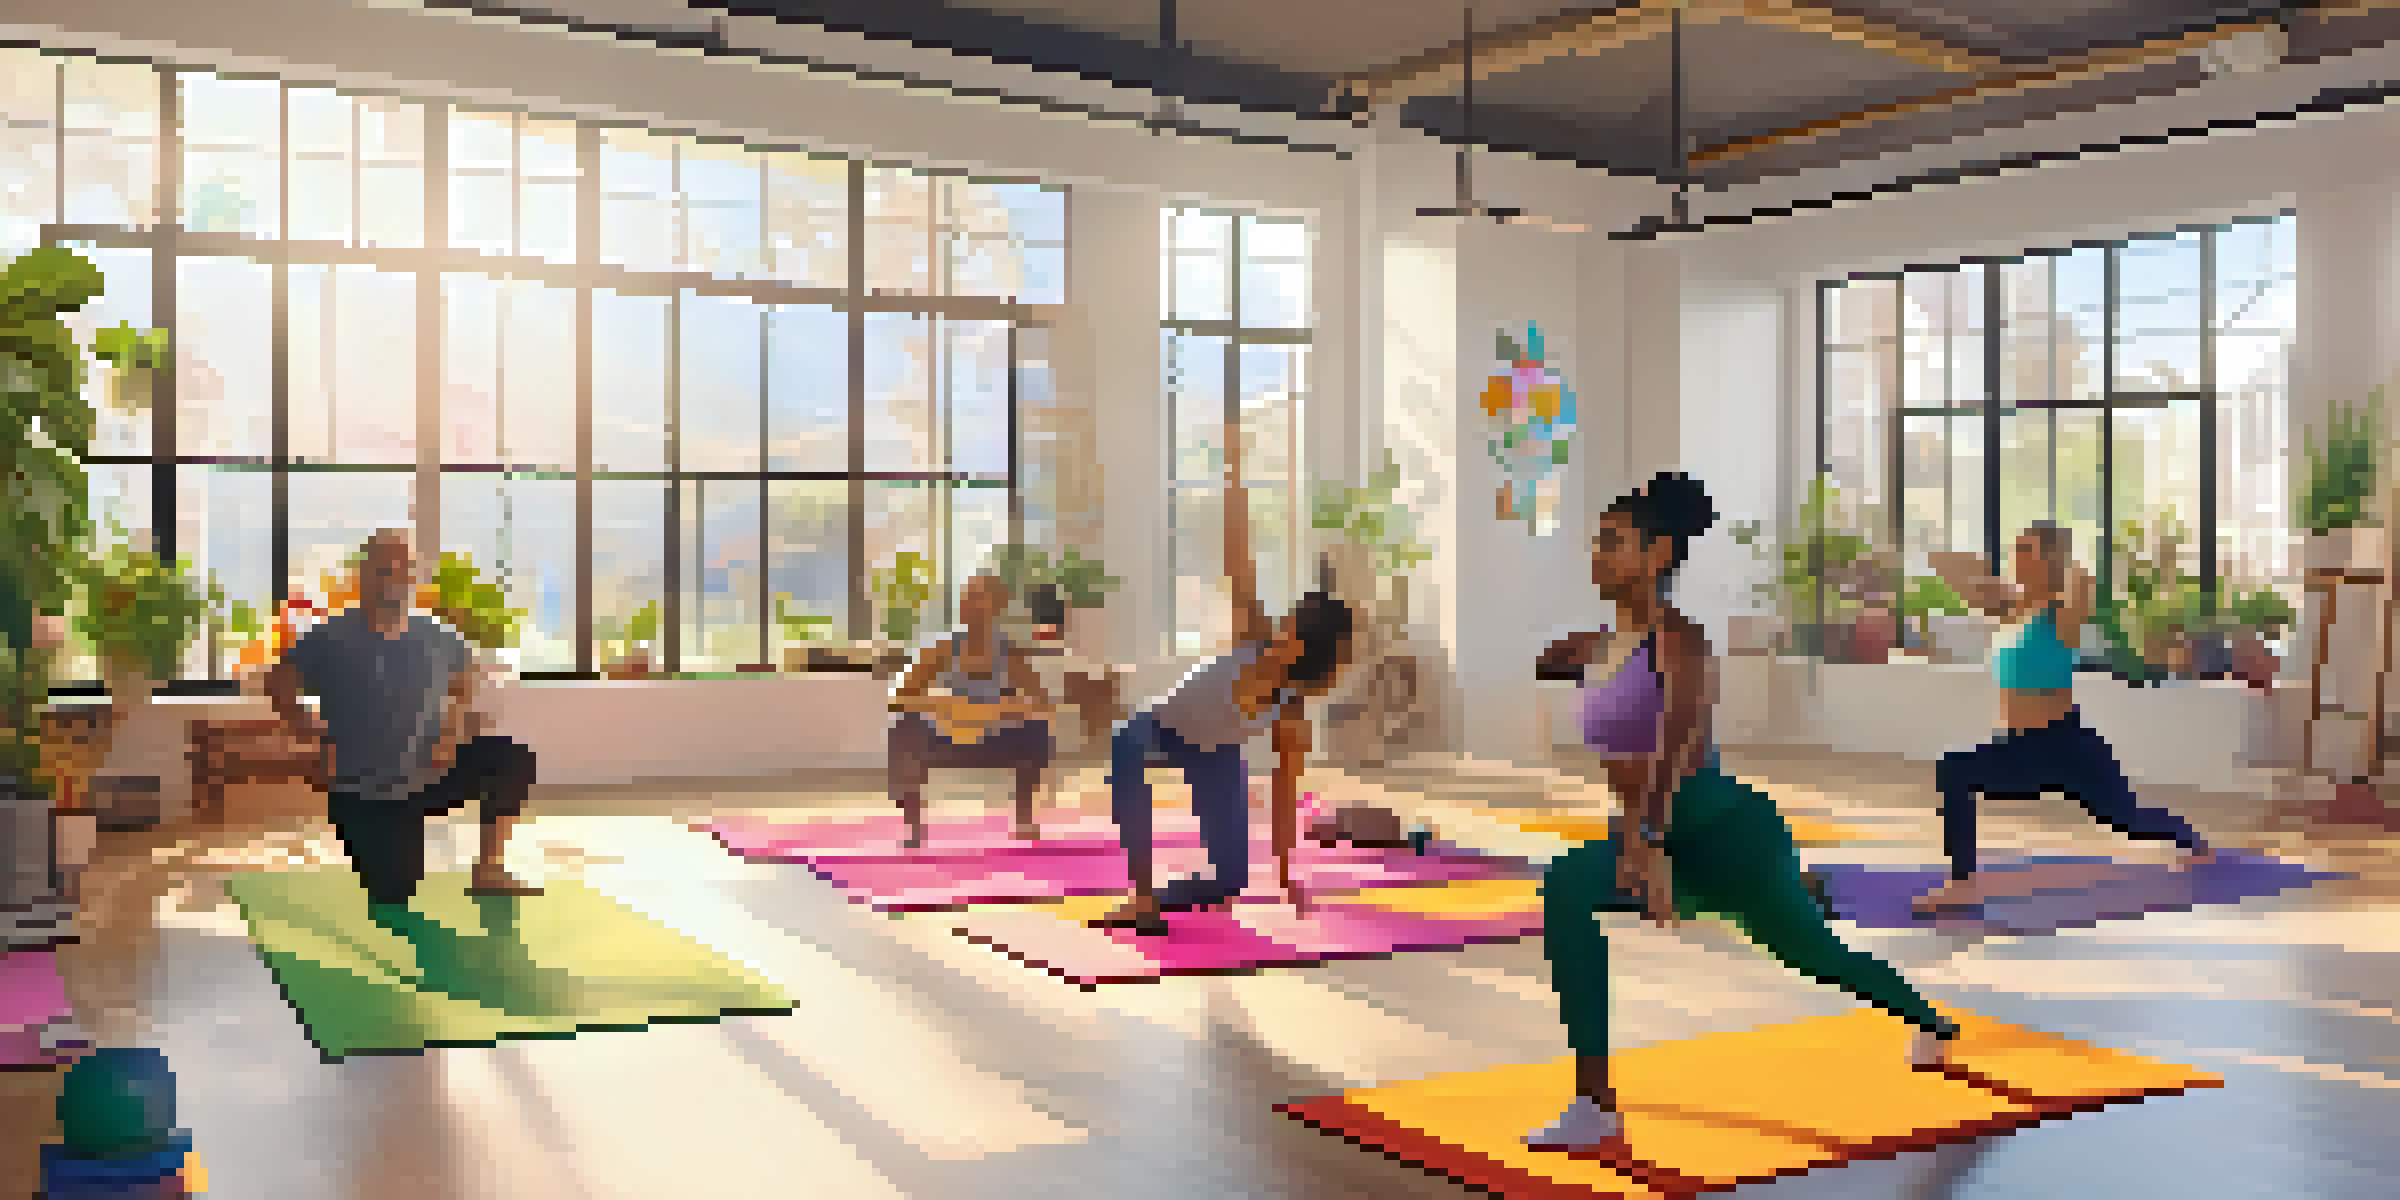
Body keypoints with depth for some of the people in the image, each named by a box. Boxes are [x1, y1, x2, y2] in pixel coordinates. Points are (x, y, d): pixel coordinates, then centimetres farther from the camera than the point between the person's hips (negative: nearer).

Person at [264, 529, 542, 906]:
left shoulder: (439, 640, -5)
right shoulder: (333, 639, -13)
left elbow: (465, 681, 13)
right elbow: (278, 683, -5)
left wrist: (452, 735, -2)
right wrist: (315, 734, -12)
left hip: (427, 777, 3)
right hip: (363, 795, -3)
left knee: (514, 760, -16)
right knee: (393, 896, -4)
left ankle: (487, 868, -5)